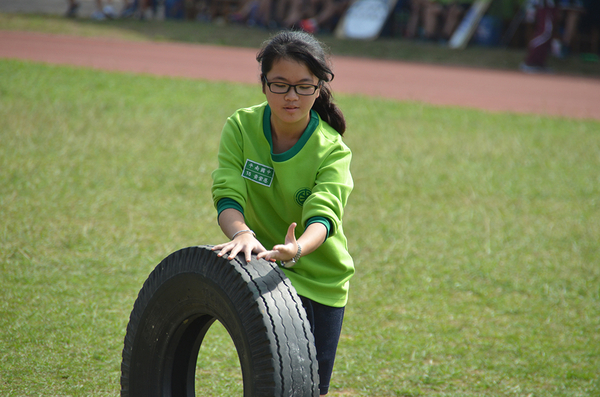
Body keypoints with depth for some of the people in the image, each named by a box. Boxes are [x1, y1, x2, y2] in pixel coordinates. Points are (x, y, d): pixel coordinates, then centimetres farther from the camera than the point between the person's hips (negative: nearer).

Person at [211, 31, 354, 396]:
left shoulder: (332, 150, -16)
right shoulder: (241, 127, -12)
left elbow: (323, 215, -32)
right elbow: (228, 194, -24)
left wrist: (297, 249, -54)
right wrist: (242, 233, -47)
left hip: (323, 279, 0)